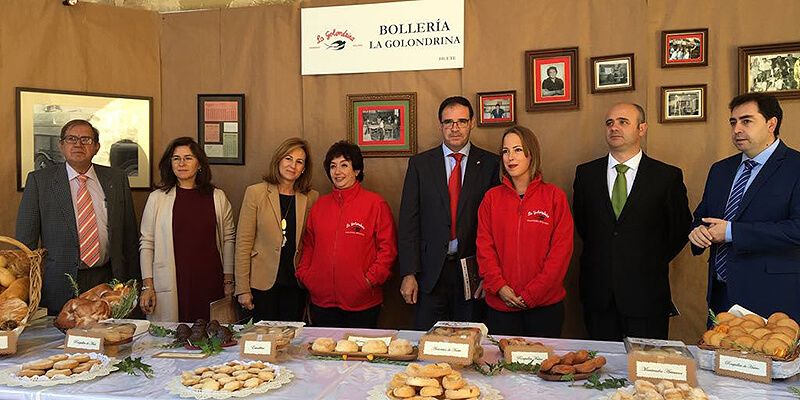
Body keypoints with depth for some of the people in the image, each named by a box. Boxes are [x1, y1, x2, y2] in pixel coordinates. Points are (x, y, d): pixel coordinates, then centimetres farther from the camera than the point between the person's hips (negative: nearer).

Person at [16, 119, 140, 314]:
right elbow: (26, 239, 2)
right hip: (60, 288, -1)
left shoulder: (116, 179, 6)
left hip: (107, 281, 2)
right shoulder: (39, 180, 1)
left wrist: (133, 286, 6)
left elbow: (129, 236, 7)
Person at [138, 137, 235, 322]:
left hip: (209, 283, 1)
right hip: (171, 284, -1)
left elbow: (228, 239, 9)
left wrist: (228, 280, 6)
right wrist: (147, 285, -1)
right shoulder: (157, 198, 3)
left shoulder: (217, 197, 6)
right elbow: (146, 243, 4)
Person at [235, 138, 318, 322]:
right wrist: (243, 288, -7)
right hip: (263, 282, -2)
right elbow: (243, 243, -4)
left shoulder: (311, 197, 4)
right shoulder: (255, 193, -3)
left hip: (296, 283, 2)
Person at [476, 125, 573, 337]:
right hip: (500, 304, 2)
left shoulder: (554, 196, -2)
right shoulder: (492, 197, 5)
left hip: (545, 304, -1)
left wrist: (532, 293, -11)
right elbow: (484, 246, 3)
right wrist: (499, 286, -10)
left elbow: (562, 250, -5)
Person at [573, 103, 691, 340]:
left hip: (646, 295, -2)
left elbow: (681, 228, 6)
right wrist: (599, 256, 9)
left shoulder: (668, 177, -1)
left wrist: (654, 263, 5)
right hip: (598, 295, 2)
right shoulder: (586, 174, 6)